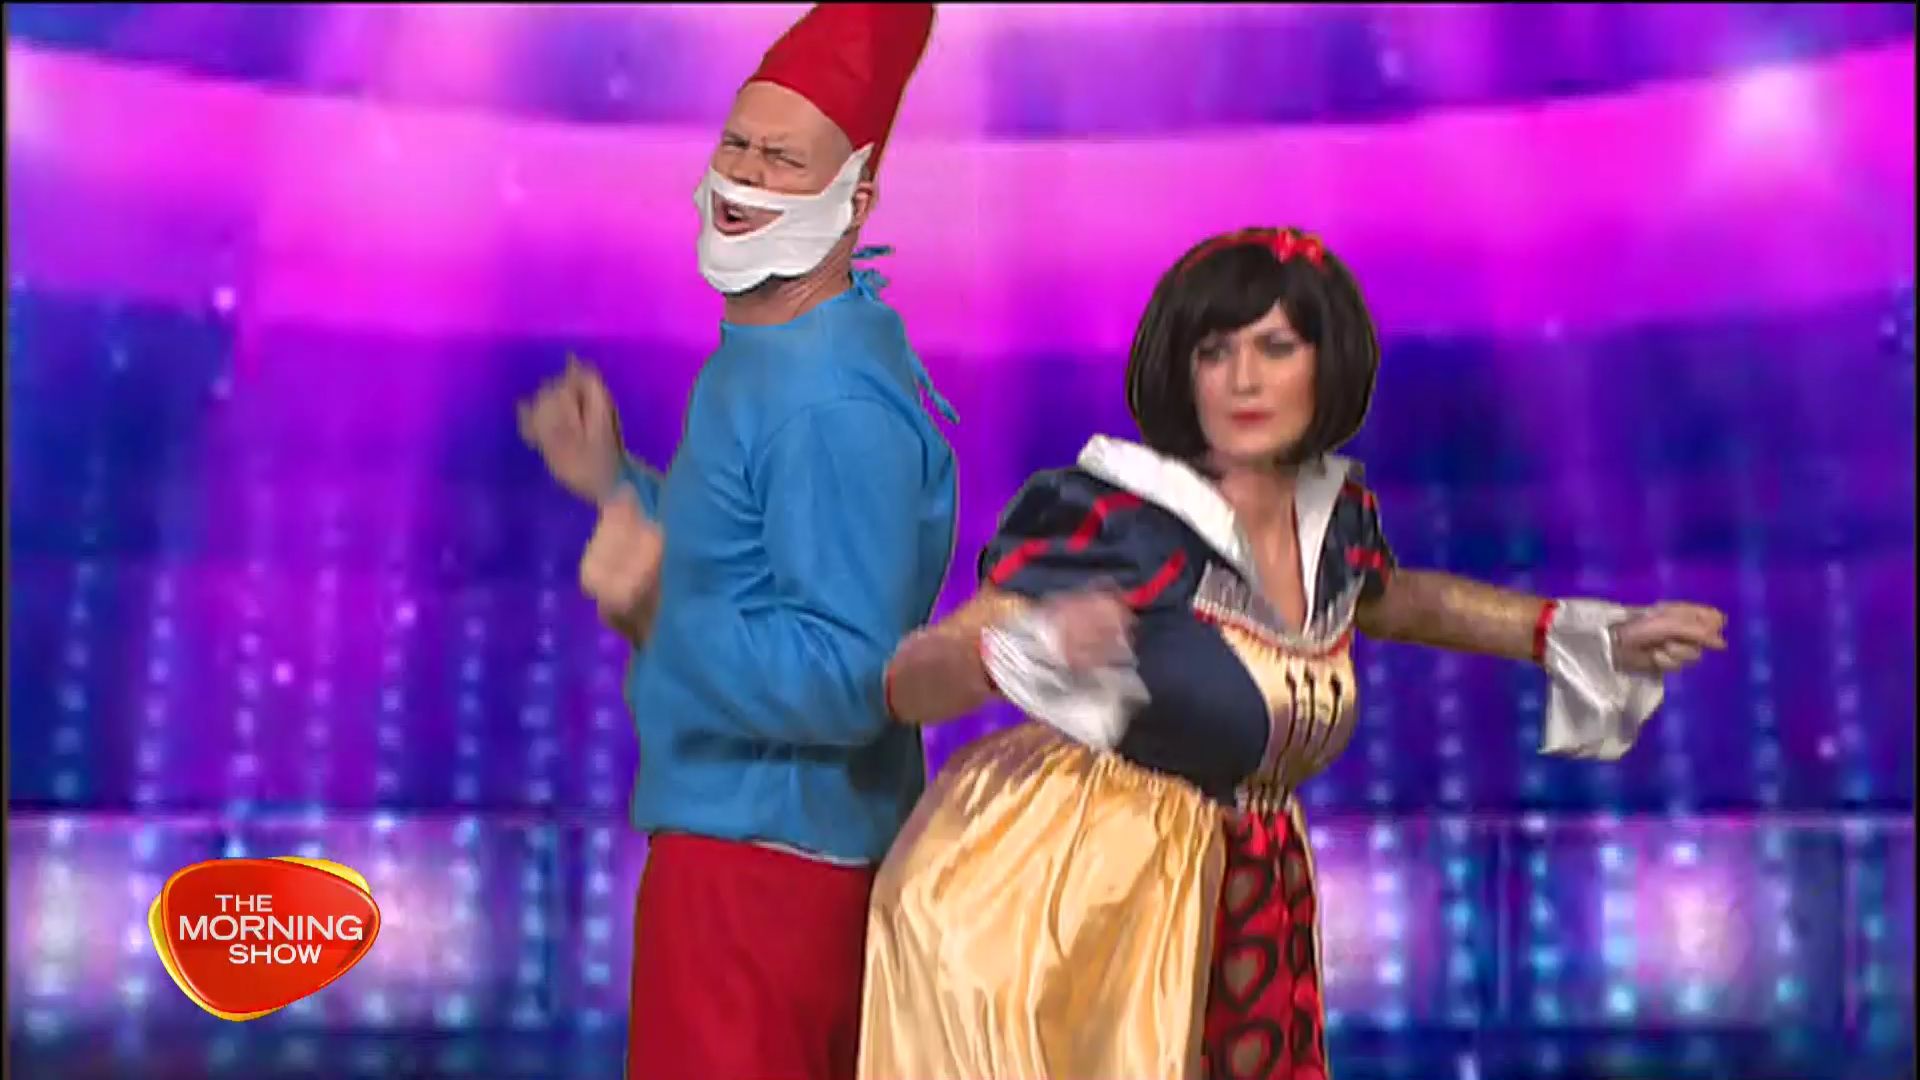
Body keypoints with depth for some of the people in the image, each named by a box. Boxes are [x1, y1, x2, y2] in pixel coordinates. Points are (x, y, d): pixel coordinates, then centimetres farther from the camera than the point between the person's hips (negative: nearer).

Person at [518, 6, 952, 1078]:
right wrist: (615, 481, 13)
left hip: (766, 854, -11)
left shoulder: (831, 405, -24)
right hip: (753, 835, 11)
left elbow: (847, 679, -28)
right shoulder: (762, 356, 9)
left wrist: (658, 614, -35)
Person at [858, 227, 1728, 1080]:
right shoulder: (1118, 521, -18)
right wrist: (1027, 649, -40)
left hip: (1242, 911, 6)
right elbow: (908, 683, -19)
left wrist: (1588, 635, 24)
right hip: (1076, 897, -6)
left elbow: (1387, 600, 28)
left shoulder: (1336, 513, 3)